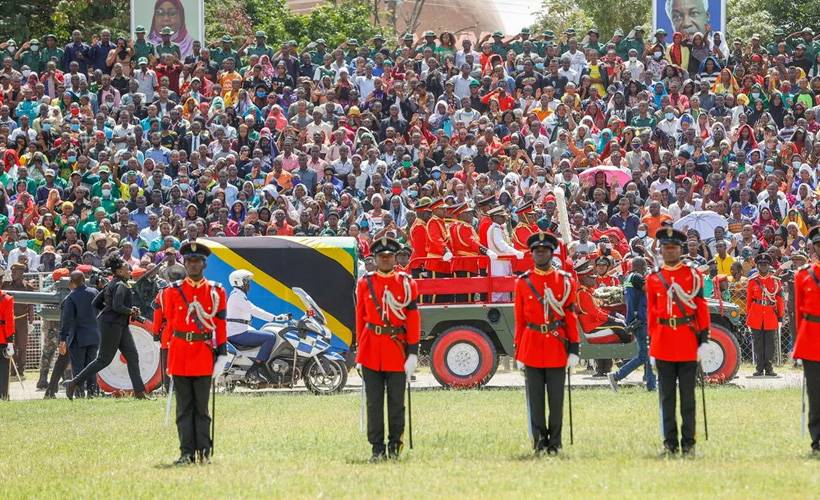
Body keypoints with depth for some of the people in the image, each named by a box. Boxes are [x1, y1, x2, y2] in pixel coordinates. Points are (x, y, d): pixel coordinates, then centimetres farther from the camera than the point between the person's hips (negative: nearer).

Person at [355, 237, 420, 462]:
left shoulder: (406, 284, 1)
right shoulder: (364, 283, 5)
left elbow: (413, 319, -1)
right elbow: (360, 318, 9)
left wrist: (413, 353, -7)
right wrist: (360, 350, 7)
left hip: (397, 347, -1)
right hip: (372, 349, 1)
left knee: (396, 401, 4)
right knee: (374, 402, 1)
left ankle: (395, 446, 15)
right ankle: (377, 448, 5)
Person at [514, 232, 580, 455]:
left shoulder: (565, 281, 4)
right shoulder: (523, 282, 5)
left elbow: (571, 317, 3)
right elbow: (519, 320, 6)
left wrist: (573, 348, -3)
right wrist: (518, 352, 4)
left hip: (557, 346, 0)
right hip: (532, 347, 0)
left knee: (556, 398, 1)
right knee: (535, 399, 1)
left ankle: (555, 443, 9)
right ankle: (539, 442, 7)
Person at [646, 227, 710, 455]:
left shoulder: (693, 275, 2)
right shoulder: (653, 279, 7)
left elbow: (701, 308, 1)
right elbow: (651, 313, 10)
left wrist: (703, 340, -4)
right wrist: (652, 344, 7)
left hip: (688, 340, -2)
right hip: (663, 344, 2)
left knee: (687, 394, 1)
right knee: (667, 396, 4)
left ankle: (688, 443, 6)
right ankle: (670, 443, 8)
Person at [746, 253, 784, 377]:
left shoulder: (776, 281, 5)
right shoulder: (752, 281, 4)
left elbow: (779, 300, 6)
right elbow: (749, 300, 6)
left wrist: (780, 316, 3)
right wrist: (748, 317, 4)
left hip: (771, 315, 0)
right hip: (756, 317, 0)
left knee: (770, 343, 1)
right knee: (758, 343, 3)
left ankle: (768, 368, 7)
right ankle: (759, 368, 7)